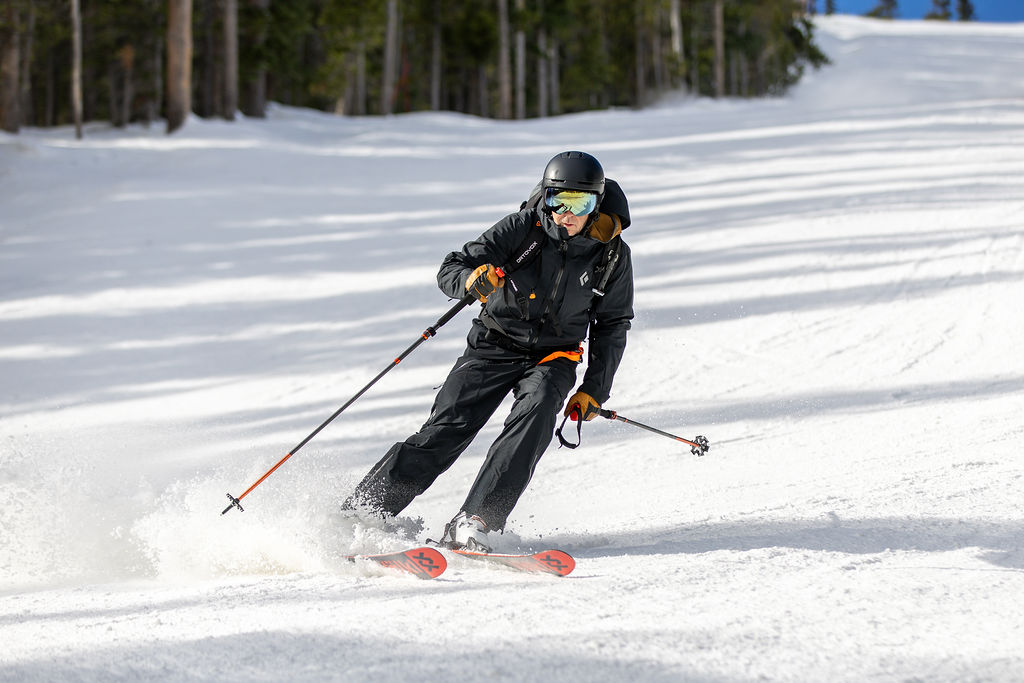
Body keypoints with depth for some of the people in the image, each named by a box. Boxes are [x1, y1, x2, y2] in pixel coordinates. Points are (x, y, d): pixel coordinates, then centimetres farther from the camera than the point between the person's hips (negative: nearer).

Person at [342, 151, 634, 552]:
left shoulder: (612, 255, -6)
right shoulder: (523, 228, -12)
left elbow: (612, 326, 7)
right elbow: (450, 270, -13)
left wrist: (594, 389, 0)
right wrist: (471, 279, -37)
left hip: (553, 356, 1)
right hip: (496, 343, -1)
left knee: (536, 412, -29)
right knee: (447, 428, -14)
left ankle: (473, 522, -35)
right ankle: (362, 511, -7)